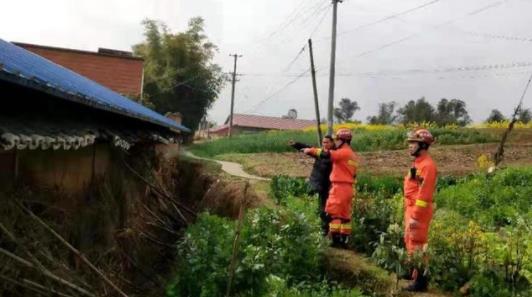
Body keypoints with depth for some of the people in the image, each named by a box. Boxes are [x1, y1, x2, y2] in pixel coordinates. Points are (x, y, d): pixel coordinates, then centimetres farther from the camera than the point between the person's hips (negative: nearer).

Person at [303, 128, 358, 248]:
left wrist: (311, 150, -14)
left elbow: (327, 155, -22)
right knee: (345, 215, 11)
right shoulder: (351, 154, 19)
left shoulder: (344, 152, -12)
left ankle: (336, 240, -8)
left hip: (339, 187, -10)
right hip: (348, 187, 10)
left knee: (333, 213, -6)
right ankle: (344, 241, 15)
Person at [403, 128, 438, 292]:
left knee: (417, 245, -5)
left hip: (418, 211, -10)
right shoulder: (418, 163, 14)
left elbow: (424, 194, -23)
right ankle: (414, 271, 36)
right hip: (411, 209, 10)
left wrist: (415, 216, -24)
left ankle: (420, 280, 3)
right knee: (409, 242, 21)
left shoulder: (427, 165, -18)